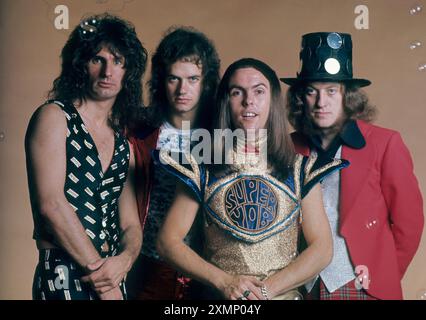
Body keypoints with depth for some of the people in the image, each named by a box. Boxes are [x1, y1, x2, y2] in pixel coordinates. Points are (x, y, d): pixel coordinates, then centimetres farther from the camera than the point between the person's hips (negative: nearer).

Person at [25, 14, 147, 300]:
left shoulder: (124, 146, 12)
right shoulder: (54, 116, -5)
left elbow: (130, 226, 10)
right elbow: (51, 204, -16)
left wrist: (125, 260, -12)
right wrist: (99, 269, -13)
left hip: (112, 278, 6)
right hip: (64, 279, -6)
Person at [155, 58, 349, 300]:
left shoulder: (300, 169, 5)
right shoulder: (202, 168, 4)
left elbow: (322, 248, 2)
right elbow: (169, 241, 2)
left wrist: (267, 288, -8)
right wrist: (224, 281, -9)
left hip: (285, 294, 1)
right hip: (220, 295, 0)